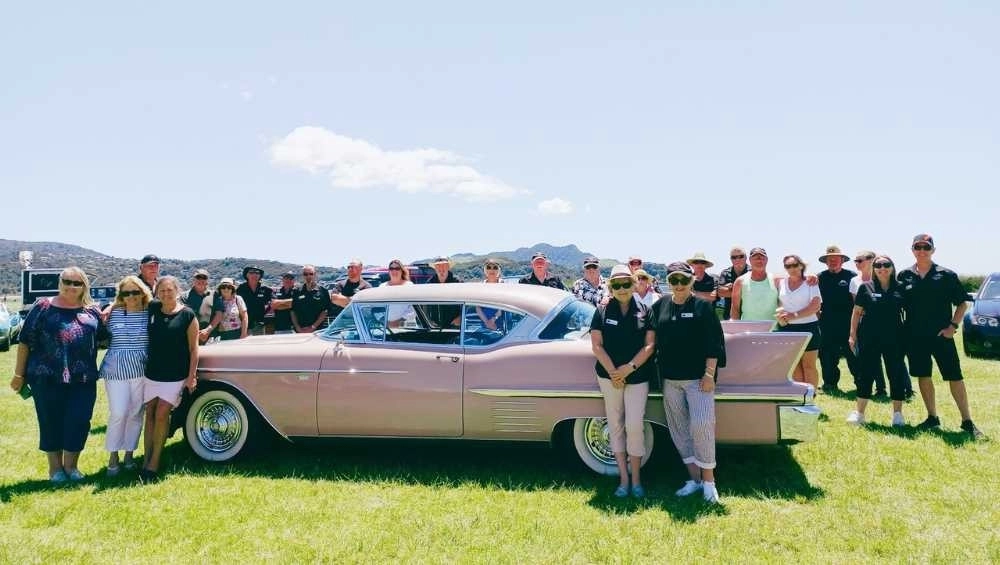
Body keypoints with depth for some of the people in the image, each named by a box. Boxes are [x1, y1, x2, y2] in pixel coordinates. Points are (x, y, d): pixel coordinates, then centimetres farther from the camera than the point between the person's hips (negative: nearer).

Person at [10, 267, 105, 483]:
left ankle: (71, 465, 22)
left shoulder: (92, 311, 9)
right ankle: (55, 467, 23)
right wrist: (19, 374, 2)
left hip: (83, 380, 2)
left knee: (79, 422, 3)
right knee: (51, 422, 7)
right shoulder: (43, 307, 2)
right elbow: (25, 341, 3)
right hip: (47, 378, -2)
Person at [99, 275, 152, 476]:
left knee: (136, 414, 8)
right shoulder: (114, 313, 2)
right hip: (116, 369, -1)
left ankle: (129, 454, 22)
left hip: (141, 370, 1)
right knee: (118, 414, -5)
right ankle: (113, 456, 10)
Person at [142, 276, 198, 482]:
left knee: (161, 414, -9)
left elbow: (193, 349, -5)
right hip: (152, 372, 4)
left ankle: (154, 464, -1)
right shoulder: (152, 309, 3)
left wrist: (192, 376, -8)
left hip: (175, 375, -4)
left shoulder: (187, 315, -7)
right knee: (150, 414, 5)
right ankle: (146, 461, 10)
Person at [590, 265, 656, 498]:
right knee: (615, 425, 6)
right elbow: (597, 345, -2)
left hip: (638, 376, -1)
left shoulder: (644, 311, 2)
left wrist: (629, 368, -12)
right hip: (609, 376, 1)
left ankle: (636, 480, 8)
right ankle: (623, 479, 15)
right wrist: (613, 373, -10)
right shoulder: (602, 311, 2)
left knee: (635, 426, -6)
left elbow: (649, 345, -3)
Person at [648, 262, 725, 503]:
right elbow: (652, 339, 11)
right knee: (679, 428, 8)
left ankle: (708, 481, 5)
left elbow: (713, 343, -6)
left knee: (701, 426, -8)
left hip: (697, 377, -4)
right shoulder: (660, 306, 7)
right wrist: (658, 372, 5)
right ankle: (694, 478, 19)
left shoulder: (703, 307, -3)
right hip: (669, 379, 4)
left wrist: (709, 374, -11)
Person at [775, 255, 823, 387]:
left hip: (808, 328, -3)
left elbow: (816, 306, -11)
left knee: (809, 365, 1)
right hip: (787, 328, 3)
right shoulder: (780, 282, 6)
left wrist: (795, 315, -18)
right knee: (794, 366, 7)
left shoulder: (810, 282, -2)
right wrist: (780, 313, -9)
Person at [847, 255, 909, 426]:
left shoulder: (900, 288, 4)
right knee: (865, 374, 3)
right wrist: (852, 334, 1)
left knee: (897, 374, 5)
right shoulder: (865, 287, 1)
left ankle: (898, 414, 16)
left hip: (894, 338, 1)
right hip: (869, 338, -1)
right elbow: (857, 312, 4)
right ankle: (859, 412, 11)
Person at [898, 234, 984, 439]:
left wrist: (953, 326, -8)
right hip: (915, 337, 3)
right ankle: (932, 418, 22)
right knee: (923, 376, 9)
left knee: (955, 377, -1)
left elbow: (962, 303, 2)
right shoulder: (905, 276, 4)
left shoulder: (946, 275, -2)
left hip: (941, 335, -3)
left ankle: (967, 422, 7)